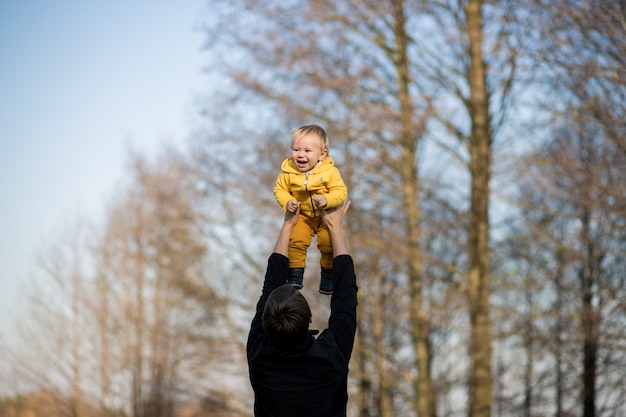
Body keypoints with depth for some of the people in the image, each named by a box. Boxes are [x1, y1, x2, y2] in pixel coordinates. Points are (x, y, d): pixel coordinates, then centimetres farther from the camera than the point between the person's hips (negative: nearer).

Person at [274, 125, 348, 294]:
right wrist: (287, 202, -22)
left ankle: (328, 272, 19)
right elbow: (280, 189, -2)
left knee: (328, 243, -7)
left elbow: (341, 192, -19)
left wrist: (327, 200, -37)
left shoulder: (330, 172, -18)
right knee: (296, 241, -14)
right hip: (302, 216, 1)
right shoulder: (288, 171, -13)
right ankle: (295, 273, 5)